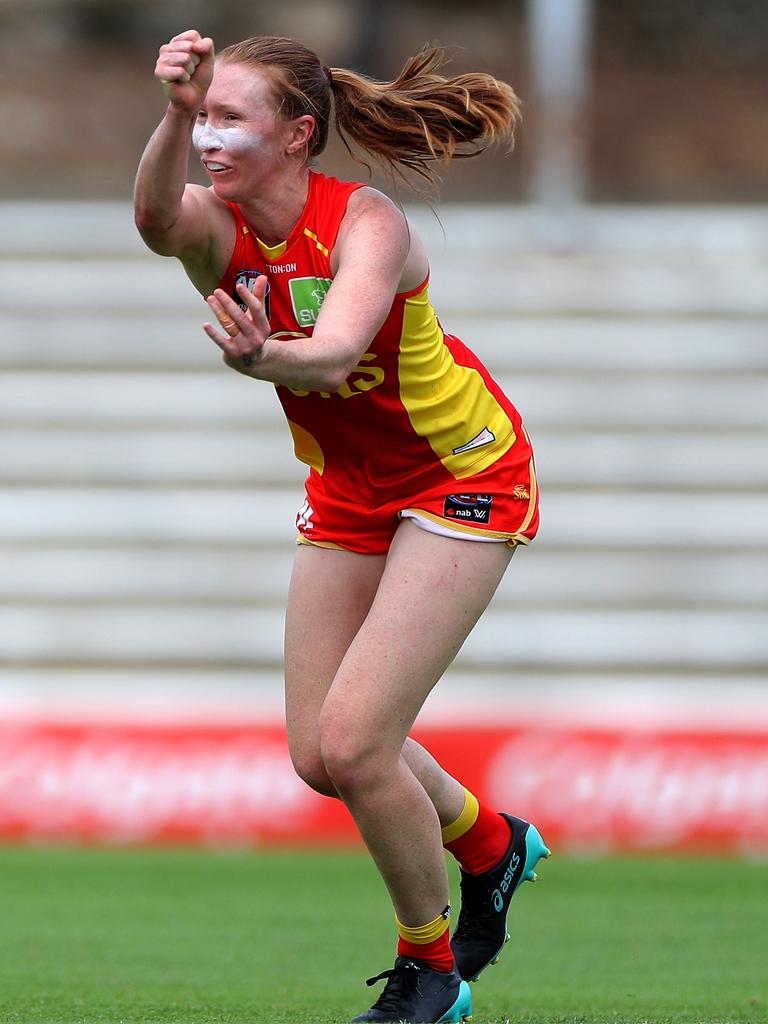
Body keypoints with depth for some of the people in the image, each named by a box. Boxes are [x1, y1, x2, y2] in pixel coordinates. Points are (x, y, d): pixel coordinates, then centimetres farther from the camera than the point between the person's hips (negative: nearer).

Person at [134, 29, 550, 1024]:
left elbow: (335, 351, -48)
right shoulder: (221, 229, -14)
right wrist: (175, 117, -58)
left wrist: (264, 359, -70)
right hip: (351, 490, 7)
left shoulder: (366, 224, -28)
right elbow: (155, 218, -40)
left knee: (353, 744, -15)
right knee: (319, 755, 7)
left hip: (462, 477, -7)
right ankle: (490, 844, 35)